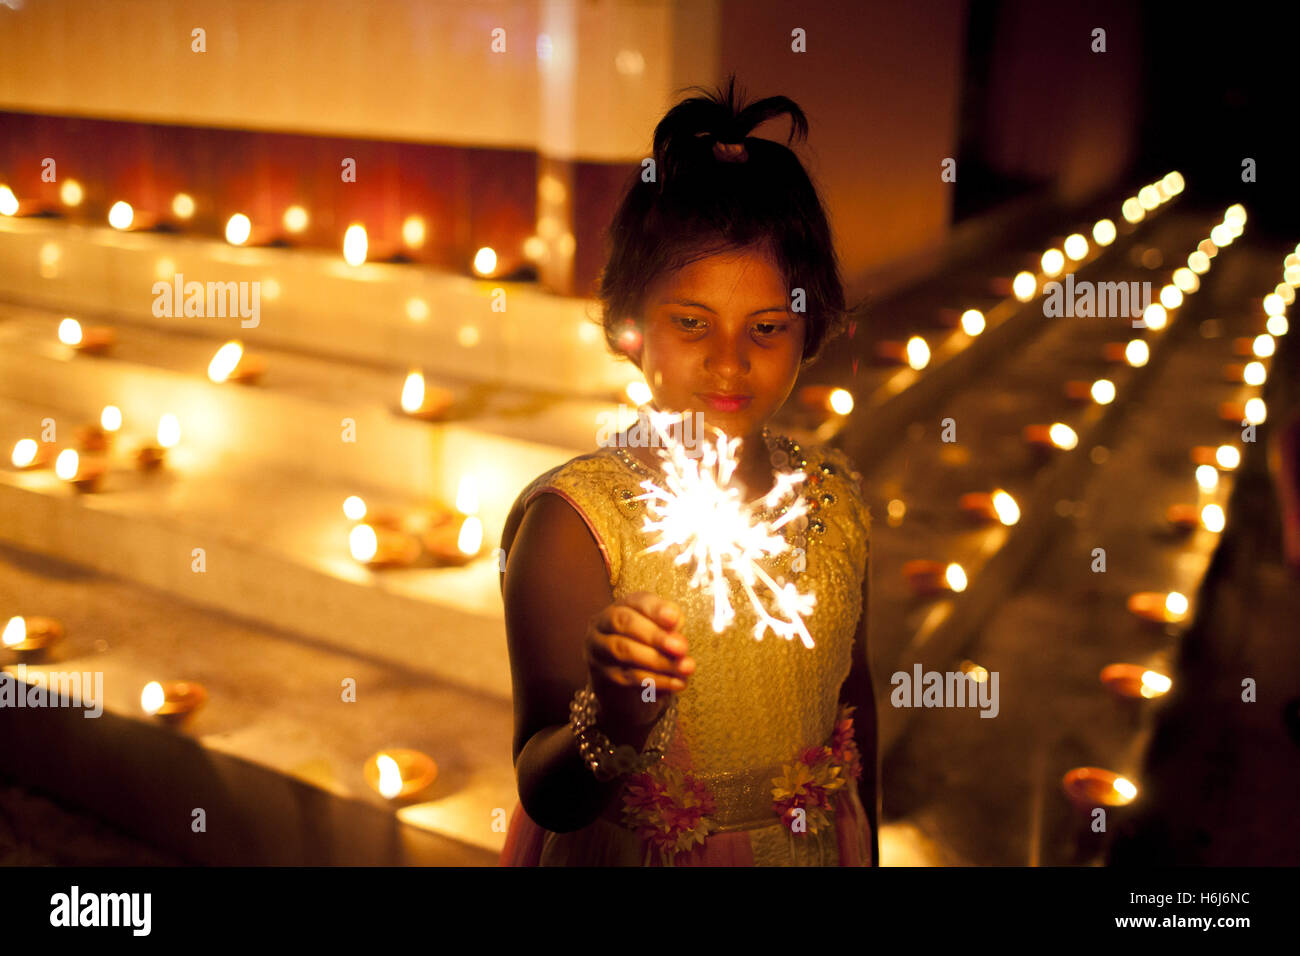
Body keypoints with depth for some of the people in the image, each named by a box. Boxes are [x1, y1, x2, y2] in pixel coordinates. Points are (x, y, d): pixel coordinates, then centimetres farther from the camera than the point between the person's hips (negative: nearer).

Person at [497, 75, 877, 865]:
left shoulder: (834, 496, -8)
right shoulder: (569, 523, -23)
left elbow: (853, 692, 6)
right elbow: (546, 798, -25)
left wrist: (866, 850, 13)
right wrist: (615, 719, -44)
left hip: (818, 848, 4)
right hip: (632, 856, -4)